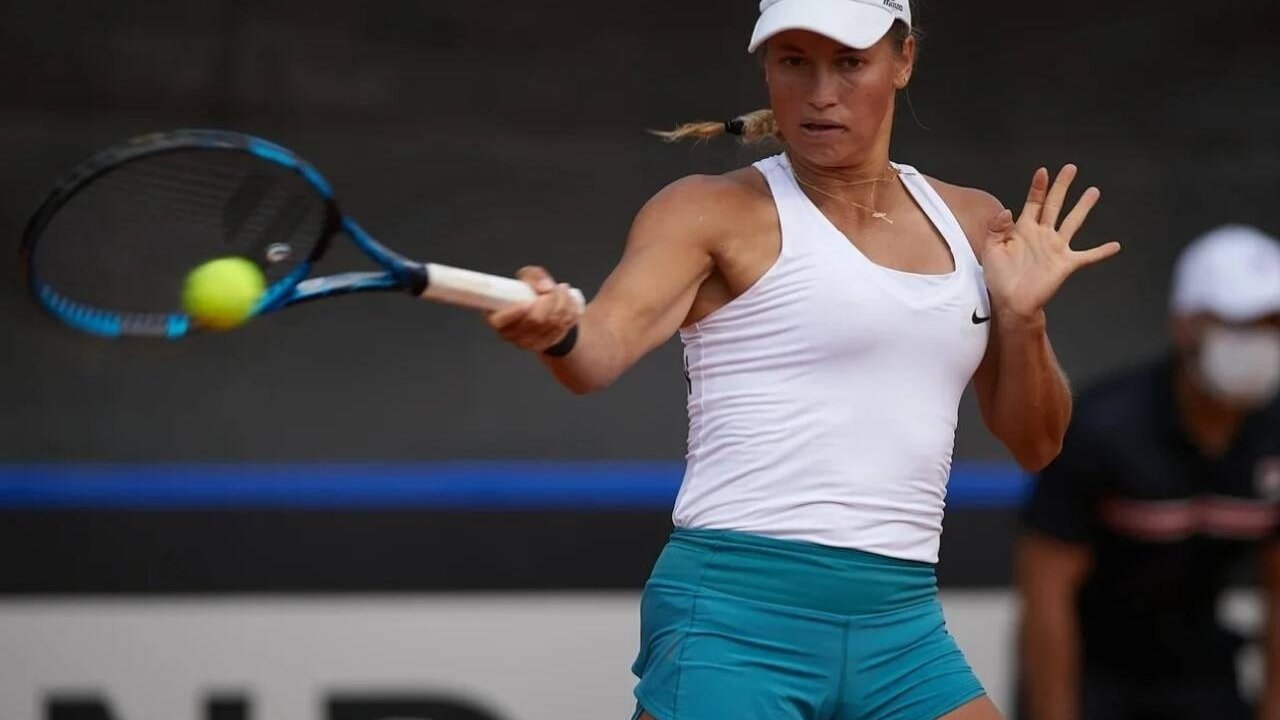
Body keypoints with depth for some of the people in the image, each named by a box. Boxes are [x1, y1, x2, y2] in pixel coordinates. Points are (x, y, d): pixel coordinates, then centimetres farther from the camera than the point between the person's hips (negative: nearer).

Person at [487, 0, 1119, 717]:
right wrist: (557, 329, -42)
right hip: (737, 618, -5)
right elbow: (610, 339, -19)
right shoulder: (713, 211, -1)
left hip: (903, 632, 5)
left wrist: (1023, 315, -1)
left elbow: (1035, 444, 18)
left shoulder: (972, 223, 14)